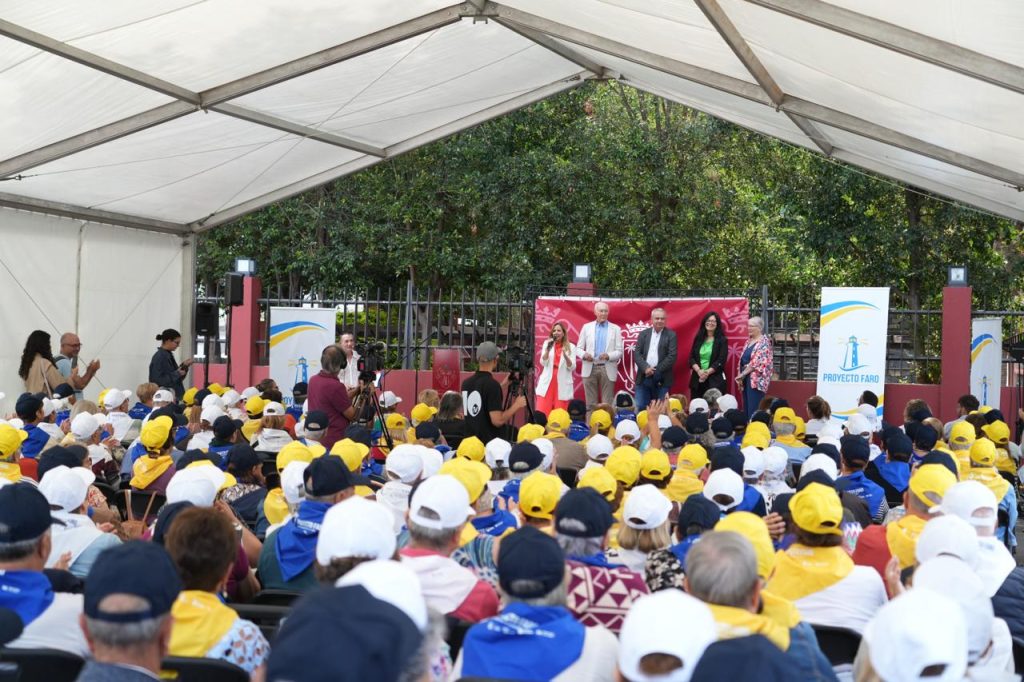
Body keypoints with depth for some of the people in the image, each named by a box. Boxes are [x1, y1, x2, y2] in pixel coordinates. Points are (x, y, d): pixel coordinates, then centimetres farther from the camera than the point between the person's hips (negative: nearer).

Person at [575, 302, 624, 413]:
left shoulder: (615, 329, 7)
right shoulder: (586, 327, 10)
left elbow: (619, 351, 2)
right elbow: (578, 348, 9)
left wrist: (608, 356, -17)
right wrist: (584, 355, -13)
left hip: (607, 369, -1)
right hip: (590, 368, 1)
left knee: (607, 403, -1)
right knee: (590, 403, 3)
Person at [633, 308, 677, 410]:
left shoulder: (671, 335, 2)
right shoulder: (643, 334, 11)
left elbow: (672, 356, -7)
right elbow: (636, 353, 3)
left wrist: (656, 371, -12)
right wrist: (645, 368, -14)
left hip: (662, 379, -3)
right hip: (644, 377, 3)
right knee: (641, 408, 2)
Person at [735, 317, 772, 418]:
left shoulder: (763, 342, -9)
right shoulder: (749, 341, 17)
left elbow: (758, 362, -18)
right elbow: (742, 360, 19)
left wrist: (743, 374, -14)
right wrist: (741, 376, 6)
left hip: (756, 380, -9)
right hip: (746, 378, 9)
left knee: (754, 410, -10)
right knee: (746, 408, 9)